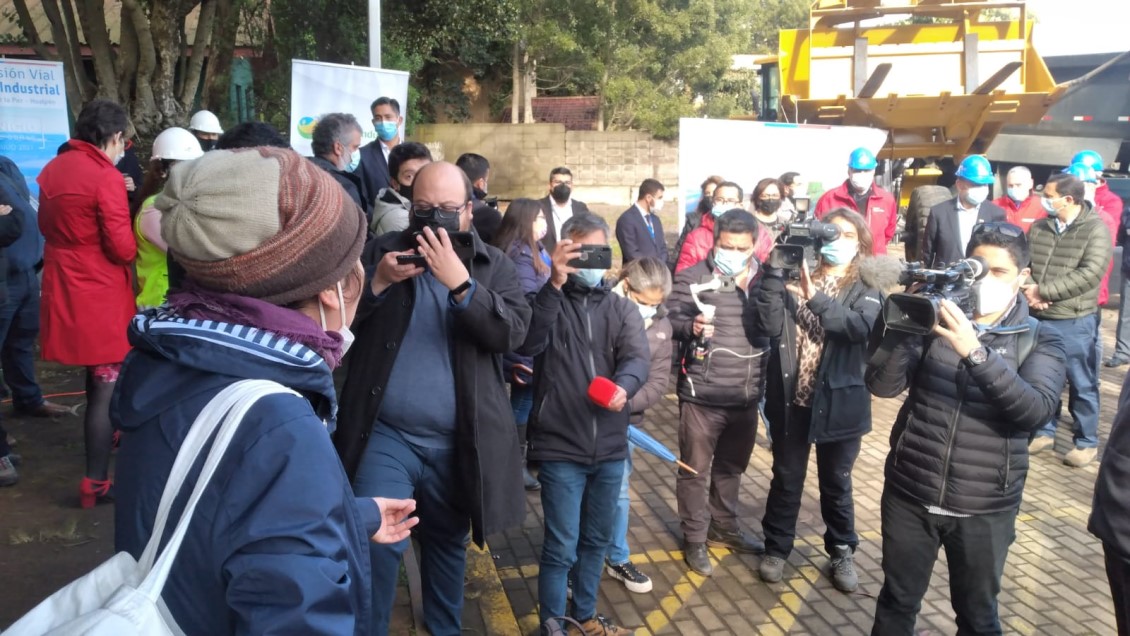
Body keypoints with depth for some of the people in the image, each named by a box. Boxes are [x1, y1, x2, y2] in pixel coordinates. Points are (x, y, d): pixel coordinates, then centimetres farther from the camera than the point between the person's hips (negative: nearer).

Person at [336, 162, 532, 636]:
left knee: (448, 543, 18)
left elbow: (514, 333, -14)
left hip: (456, 441, 1)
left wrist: (460, 282, -26)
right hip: (385, 436, -1)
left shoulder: (492, 265, 1)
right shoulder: (381, 250, 2)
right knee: (377, 544, -8)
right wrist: (377, 283, -21)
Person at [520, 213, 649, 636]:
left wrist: (624, 384, -32)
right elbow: (529, 344, -20)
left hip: (609, 448, 4)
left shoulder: (623, 308, 8)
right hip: (560, 447, -4)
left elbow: (638, 357, -9)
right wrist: (554, 284, -29)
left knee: (596, 541, 18)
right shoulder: (550, 302, 0)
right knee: (561, 548, 1)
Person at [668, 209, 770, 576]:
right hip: (701, 395, -4)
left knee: (731, 467, 21)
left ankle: (724, 528, 38)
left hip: (746, 396, 4)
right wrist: (690, 326, -31)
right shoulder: (692, 277, -6)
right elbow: (670, 321, -10)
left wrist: (749, 289, -13)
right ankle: (694, 539, 20)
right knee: (695, 470, 6)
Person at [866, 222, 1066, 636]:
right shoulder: (937, 318, 0)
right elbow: (882, 385, -10)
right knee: (897, 602, 18)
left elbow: (1037, 411, -21)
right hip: (909, 494, 1)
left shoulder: (1040, 341, -2)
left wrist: (976, 352, -32)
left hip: (983, 508, -1)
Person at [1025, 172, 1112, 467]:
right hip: (1037, 319, 5)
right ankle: (1044, 431, 30)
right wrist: (1029, 291, -15)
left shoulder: (1096, 228, -9)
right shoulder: (1038, 227, 7)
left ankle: (1087, 441, 20)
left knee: (1082, 385, 7)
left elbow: (1090, 274, -19)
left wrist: (1043, 291, -18)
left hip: (1075, 322, -5)